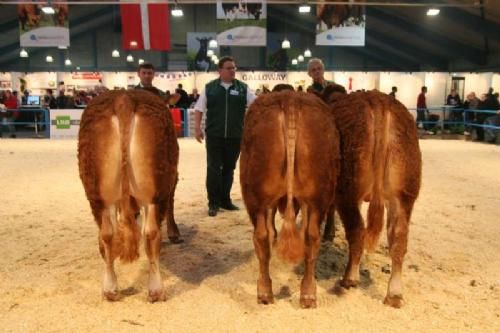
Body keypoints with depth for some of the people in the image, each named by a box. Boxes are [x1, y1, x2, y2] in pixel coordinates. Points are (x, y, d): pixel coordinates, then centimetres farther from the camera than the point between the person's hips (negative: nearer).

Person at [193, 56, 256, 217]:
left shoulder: (243, 88, 5)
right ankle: (213, 203, 8)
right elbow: (199, 108, 6)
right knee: (213, 168, -2)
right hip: (214, 135, -1)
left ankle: (225, 200, 23)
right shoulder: (209, 87, 3)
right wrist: (197, 127, -2)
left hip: (235, 136, 2)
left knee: (229, 168, 11)